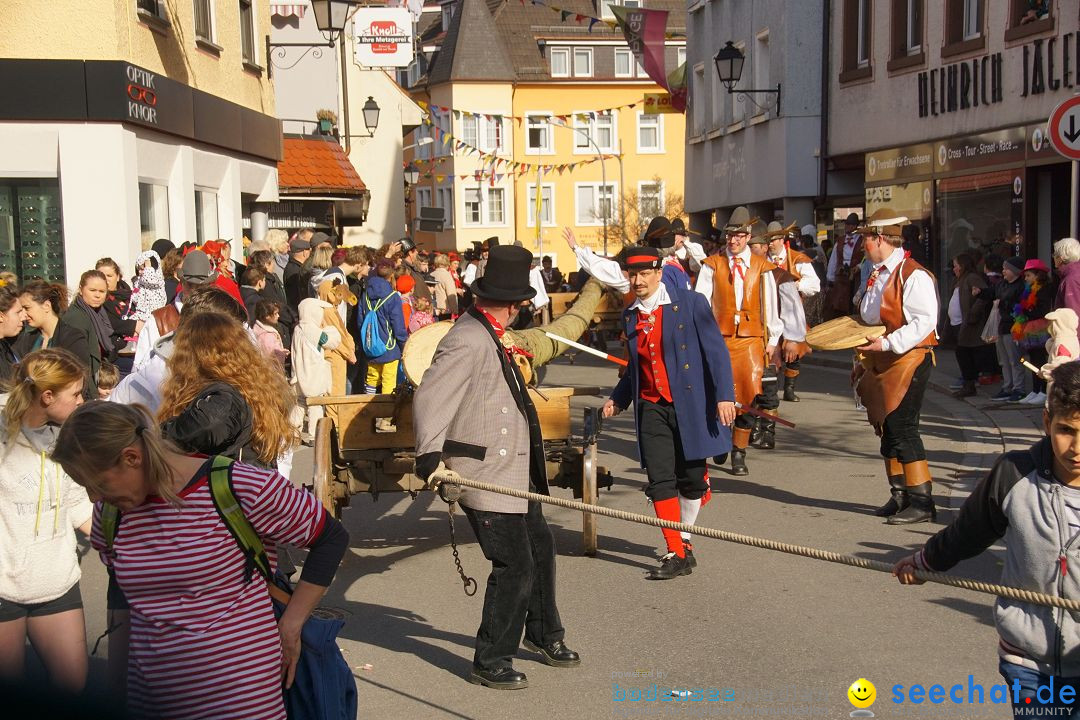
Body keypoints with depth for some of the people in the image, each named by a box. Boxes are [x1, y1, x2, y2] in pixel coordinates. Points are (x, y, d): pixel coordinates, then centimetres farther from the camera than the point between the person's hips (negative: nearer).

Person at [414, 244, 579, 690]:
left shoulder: (486, 336, 10)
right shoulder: (468, 340, -20)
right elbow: (429, 400, -28)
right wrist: (430, 457, -36)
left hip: (513, 472, 11)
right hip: (486, 474, -11)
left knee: (540, 549, 21)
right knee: (515, 566, -4)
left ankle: (544, 634, 41)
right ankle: (490, 662, 12)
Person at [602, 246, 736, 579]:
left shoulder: (690, 303, -4)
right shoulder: (630, 316, 11)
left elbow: (716, 350, -6)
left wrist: (724, 396, -14)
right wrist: (618, 399, 11)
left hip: (690, 405, -3)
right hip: (651, 407, 4)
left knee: (691, 479, 6)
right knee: (660, 481, -4)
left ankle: (685, 540, 28)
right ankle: (676, 554, 3)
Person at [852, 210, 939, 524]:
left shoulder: (913, 275, -14)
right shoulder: (877, 275, 14)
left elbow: (924, 322, -21)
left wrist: (888, 343, -26)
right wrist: (864, 360, 17)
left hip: (908, 360, -9)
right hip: (882, 364, 9)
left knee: (902, 429, -12)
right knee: (888, 429, 12)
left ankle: (921, 502, -6)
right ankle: (900, 496, 22)